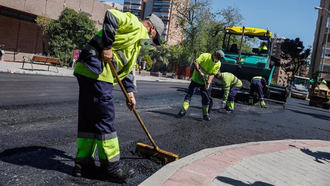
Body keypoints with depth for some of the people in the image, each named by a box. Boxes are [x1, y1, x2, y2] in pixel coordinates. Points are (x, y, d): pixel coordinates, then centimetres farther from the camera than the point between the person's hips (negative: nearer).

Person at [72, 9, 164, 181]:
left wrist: (130, 92, 20)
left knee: (89, 119, 11)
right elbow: (111, 16, -17)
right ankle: (111, 166, 5)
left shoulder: (137, 42, 29)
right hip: (96, 69, -10)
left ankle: (83, 164, 20)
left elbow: (127, 67, 28)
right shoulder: (135, 24, 0)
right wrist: (107, 47, -18)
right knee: (105, 118, -5)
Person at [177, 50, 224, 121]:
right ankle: (184, 109, -2)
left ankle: (205, 114, 15)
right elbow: (195, 63, -22)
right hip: (196, 79, -2)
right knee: (189, 94, -5)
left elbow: (212, 74, -8)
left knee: (206, 98, 4)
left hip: (205, 82, 3)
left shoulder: (218, 64, -3)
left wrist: (208, 82, -22)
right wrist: (200, 72, -31)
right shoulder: (205, 56, -14)